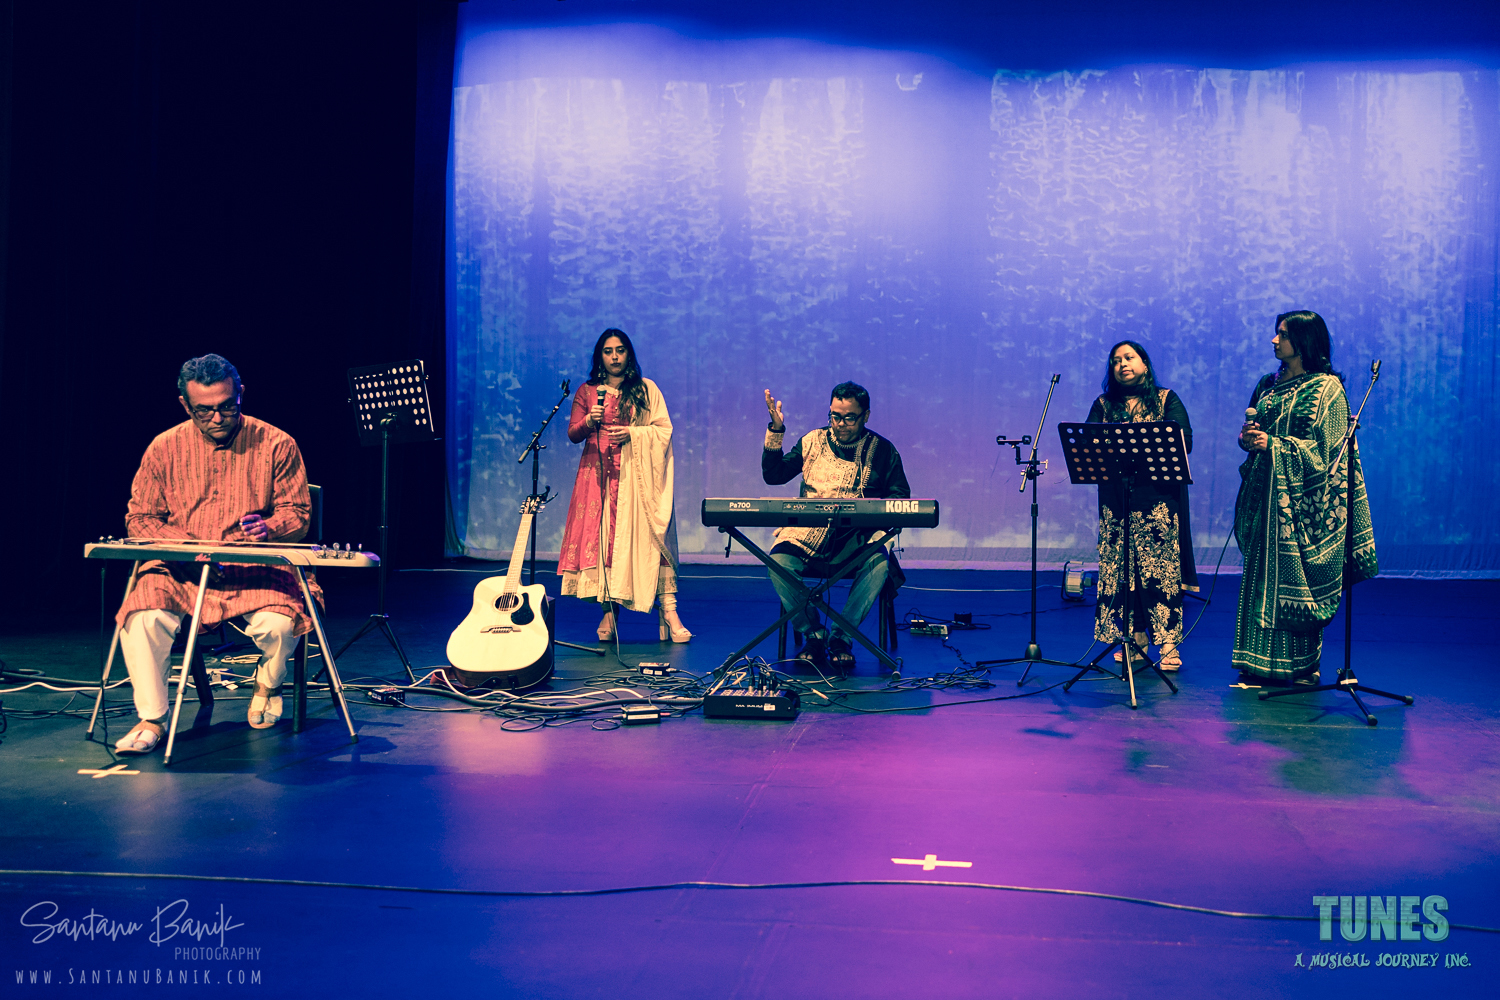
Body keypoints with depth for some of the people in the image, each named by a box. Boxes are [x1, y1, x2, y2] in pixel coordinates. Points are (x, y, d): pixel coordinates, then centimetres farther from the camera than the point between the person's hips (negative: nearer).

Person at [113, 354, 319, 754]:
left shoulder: (276, 444, 0)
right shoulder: (165, 448, 4)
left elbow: (298, 513, 4)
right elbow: (140, 518, 8)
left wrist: (268, 527, -21)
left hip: (259, 570, -1)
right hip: (180, 570, 2)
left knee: (278, 623, -30)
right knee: (143, 616, -29)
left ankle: (268, 682, 8)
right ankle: (152, 718, -8)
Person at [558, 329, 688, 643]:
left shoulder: (646, 389, 11)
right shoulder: (586, 391, 14)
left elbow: (663, 430, 6)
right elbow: (572, 434, 7)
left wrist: (632, 433, -10)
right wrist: (589, 422, -14)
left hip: (636, 474, -1)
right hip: (598, 471, 2)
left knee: (647, 535, -12)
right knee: (602, 534, -7)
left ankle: (668, 611, -16)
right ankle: (609, 611, -4)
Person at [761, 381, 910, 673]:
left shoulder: (882, 451, 8)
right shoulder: (813, 441, 12)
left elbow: (900, 499, 7)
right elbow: (772, 475, 9)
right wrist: (776, 430, -1)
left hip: (855, 536, -1)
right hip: (807, 530, 1)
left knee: (879, 564, -34)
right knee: (779, 559, -30)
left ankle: (842, 637, -18)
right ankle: (812, 635, -13)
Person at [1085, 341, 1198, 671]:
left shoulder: (1167, 400, 9)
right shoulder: (1103, 405, 16)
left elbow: (1183, 442, -4)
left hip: (1159, 498, -3)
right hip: (1116, 499, 3)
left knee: (1161, 567, -7)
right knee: (1121, 568, 0)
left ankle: (1168, 644, -7)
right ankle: (1136, 638, 7)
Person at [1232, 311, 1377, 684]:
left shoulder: (1326, 388, -5)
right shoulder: (1268, 384, 15)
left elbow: (1321, 448, -11)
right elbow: (1251, 431, 19)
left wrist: (1272, 445, -18)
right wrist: (1247, 437, -3)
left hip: (1302, 499, -6)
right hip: (1264, 493, 6)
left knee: (1297, 576, -4)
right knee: (1262, 573, 4)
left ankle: (1303, 664, 5)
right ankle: (1261, 663, 10)